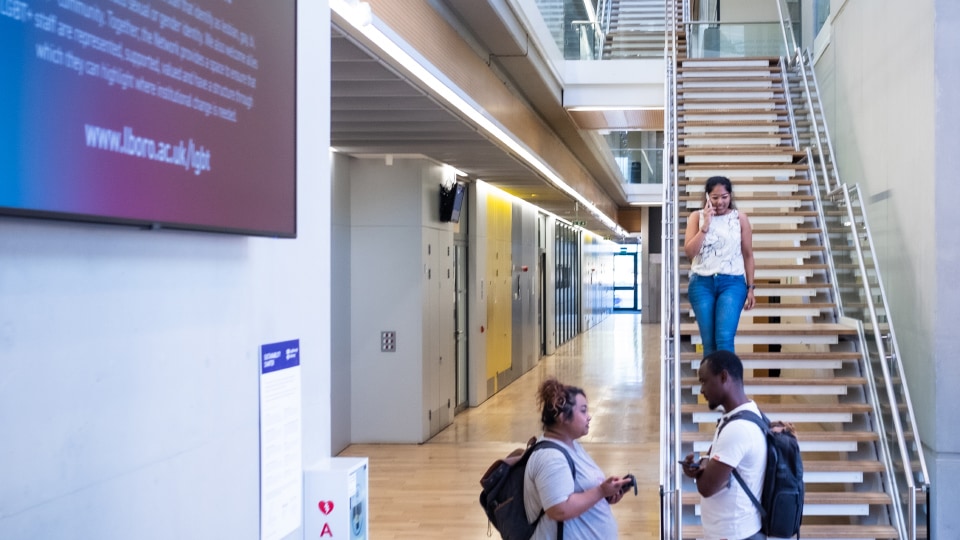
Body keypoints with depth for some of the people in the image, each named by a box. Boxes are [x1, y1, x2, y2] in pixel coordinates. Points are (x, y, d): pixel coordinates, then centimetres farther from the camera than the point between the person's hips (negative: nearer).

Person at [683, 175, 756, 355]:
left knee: (724, 339, -17)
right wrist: (705, 225, -11)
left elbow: (748, 254, 8)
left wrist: (750, 288, 5)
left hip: (732, 282, -1)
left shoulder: (740, 218, 4)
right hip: (702, 283, 1)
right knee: (709, 342, 1)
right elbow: (689, 252, -3)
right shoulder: (697, 217, 5)